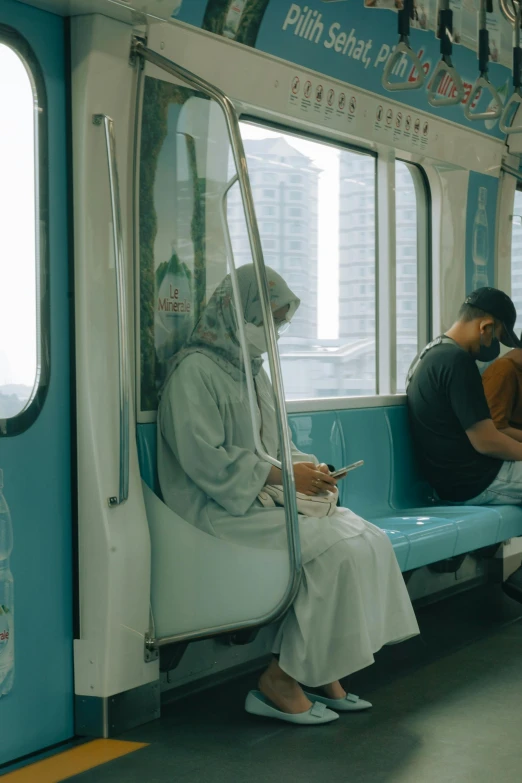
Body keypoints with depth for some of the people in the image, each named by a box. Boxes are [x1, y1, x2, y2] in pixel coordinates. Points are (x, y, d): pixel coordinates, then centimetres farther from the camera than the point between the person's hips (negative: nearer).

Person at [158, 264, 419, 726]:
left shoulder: (254, 371, 20)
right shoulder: (195, 370, -9)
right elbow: (204, 459, -18)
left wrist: (306, 468, 3)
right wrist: (283, 476, -17)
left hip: (264, 498, 9)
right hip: (221, 510, -9)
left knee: (370, 540, -12)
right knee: (333, 548, -25)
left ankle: (323, 674, -8)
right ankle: (279, 682, -14)